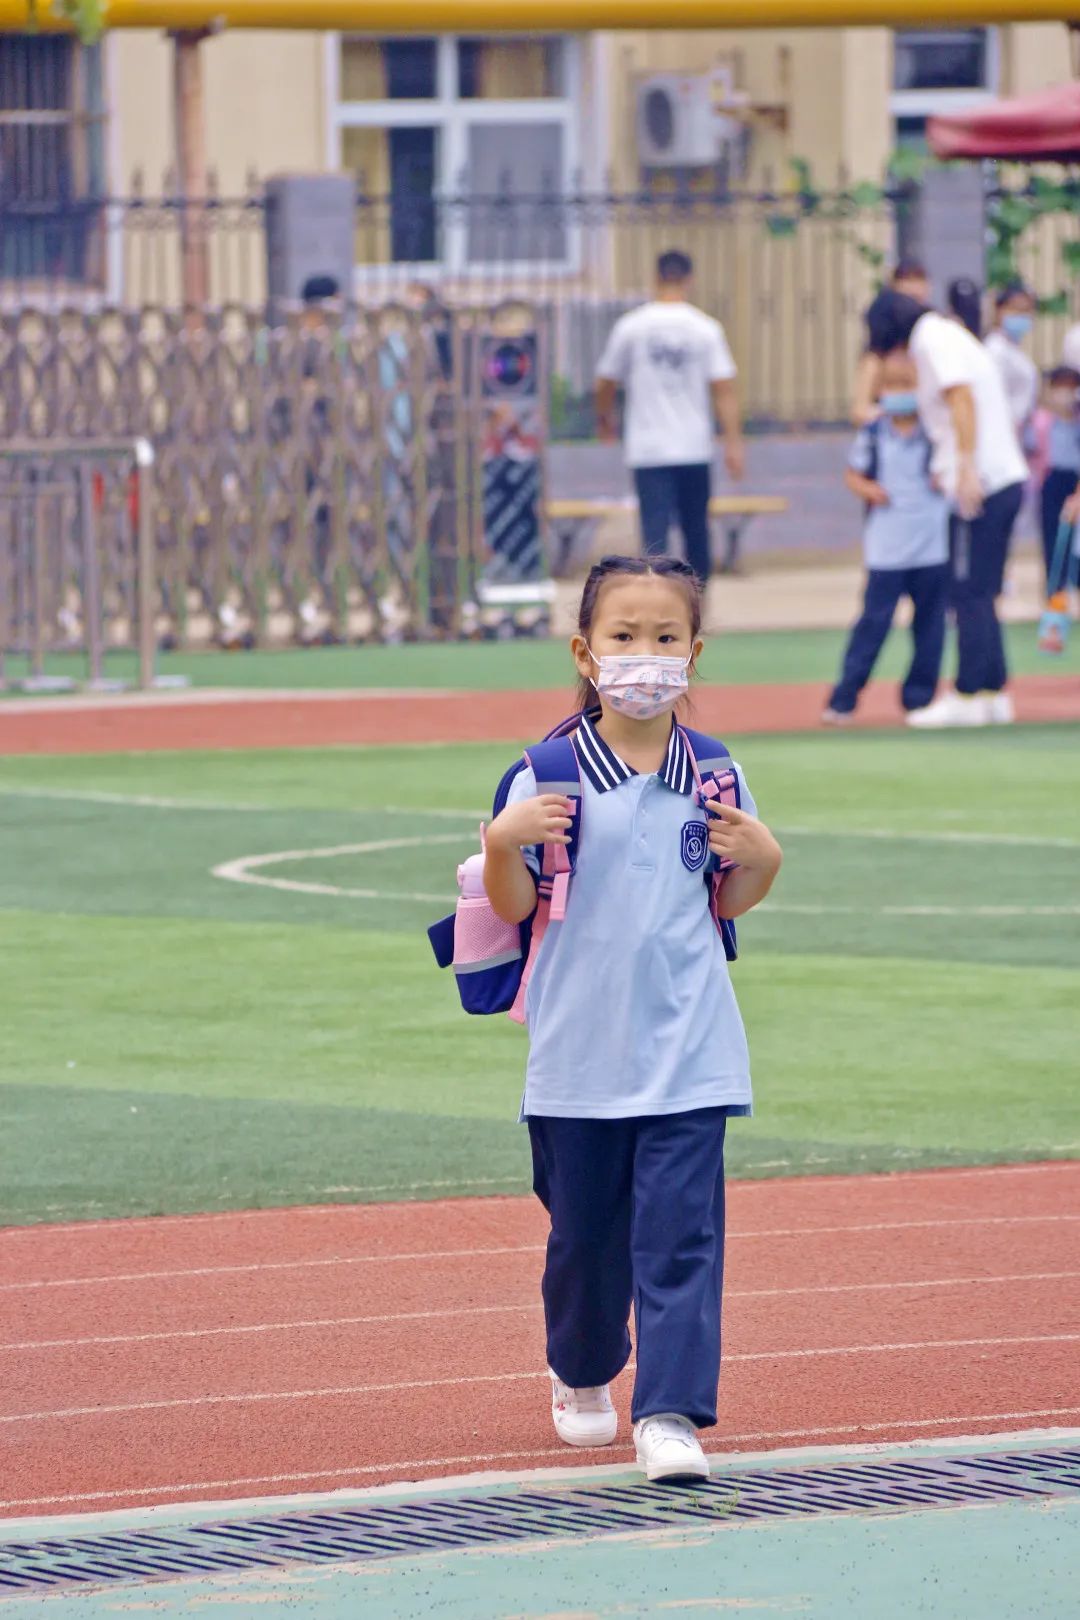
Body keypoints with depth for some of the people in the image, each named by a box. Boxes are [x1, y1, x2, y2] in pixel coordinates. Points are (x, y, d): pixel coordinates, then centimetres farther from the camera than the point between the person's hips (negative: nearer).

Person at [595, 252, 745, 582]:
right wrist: (733, 442, -4)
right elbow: (723, 389, -6)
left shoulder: (630, 327, -1)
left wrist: (604, 417, 27)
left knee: (655, 533, -6)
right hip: (695, 449, 1)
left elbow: (606, 383, 8)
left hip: (648, 450, -1)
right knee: (696, 532, 15)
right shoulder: (706, 328, -2)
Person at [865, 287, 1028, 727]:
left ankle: (968, 696, -5)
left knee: (969, 594, -6)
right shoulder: (947, 335, 22)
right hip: (1008, 477, 10)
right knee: (980, 596, 13)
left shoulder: (933, 341, -6)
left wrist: (966, 468, -25)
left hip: (981, 483, -10)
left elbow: (962, 399, -18)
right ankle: (994, 693, 15)